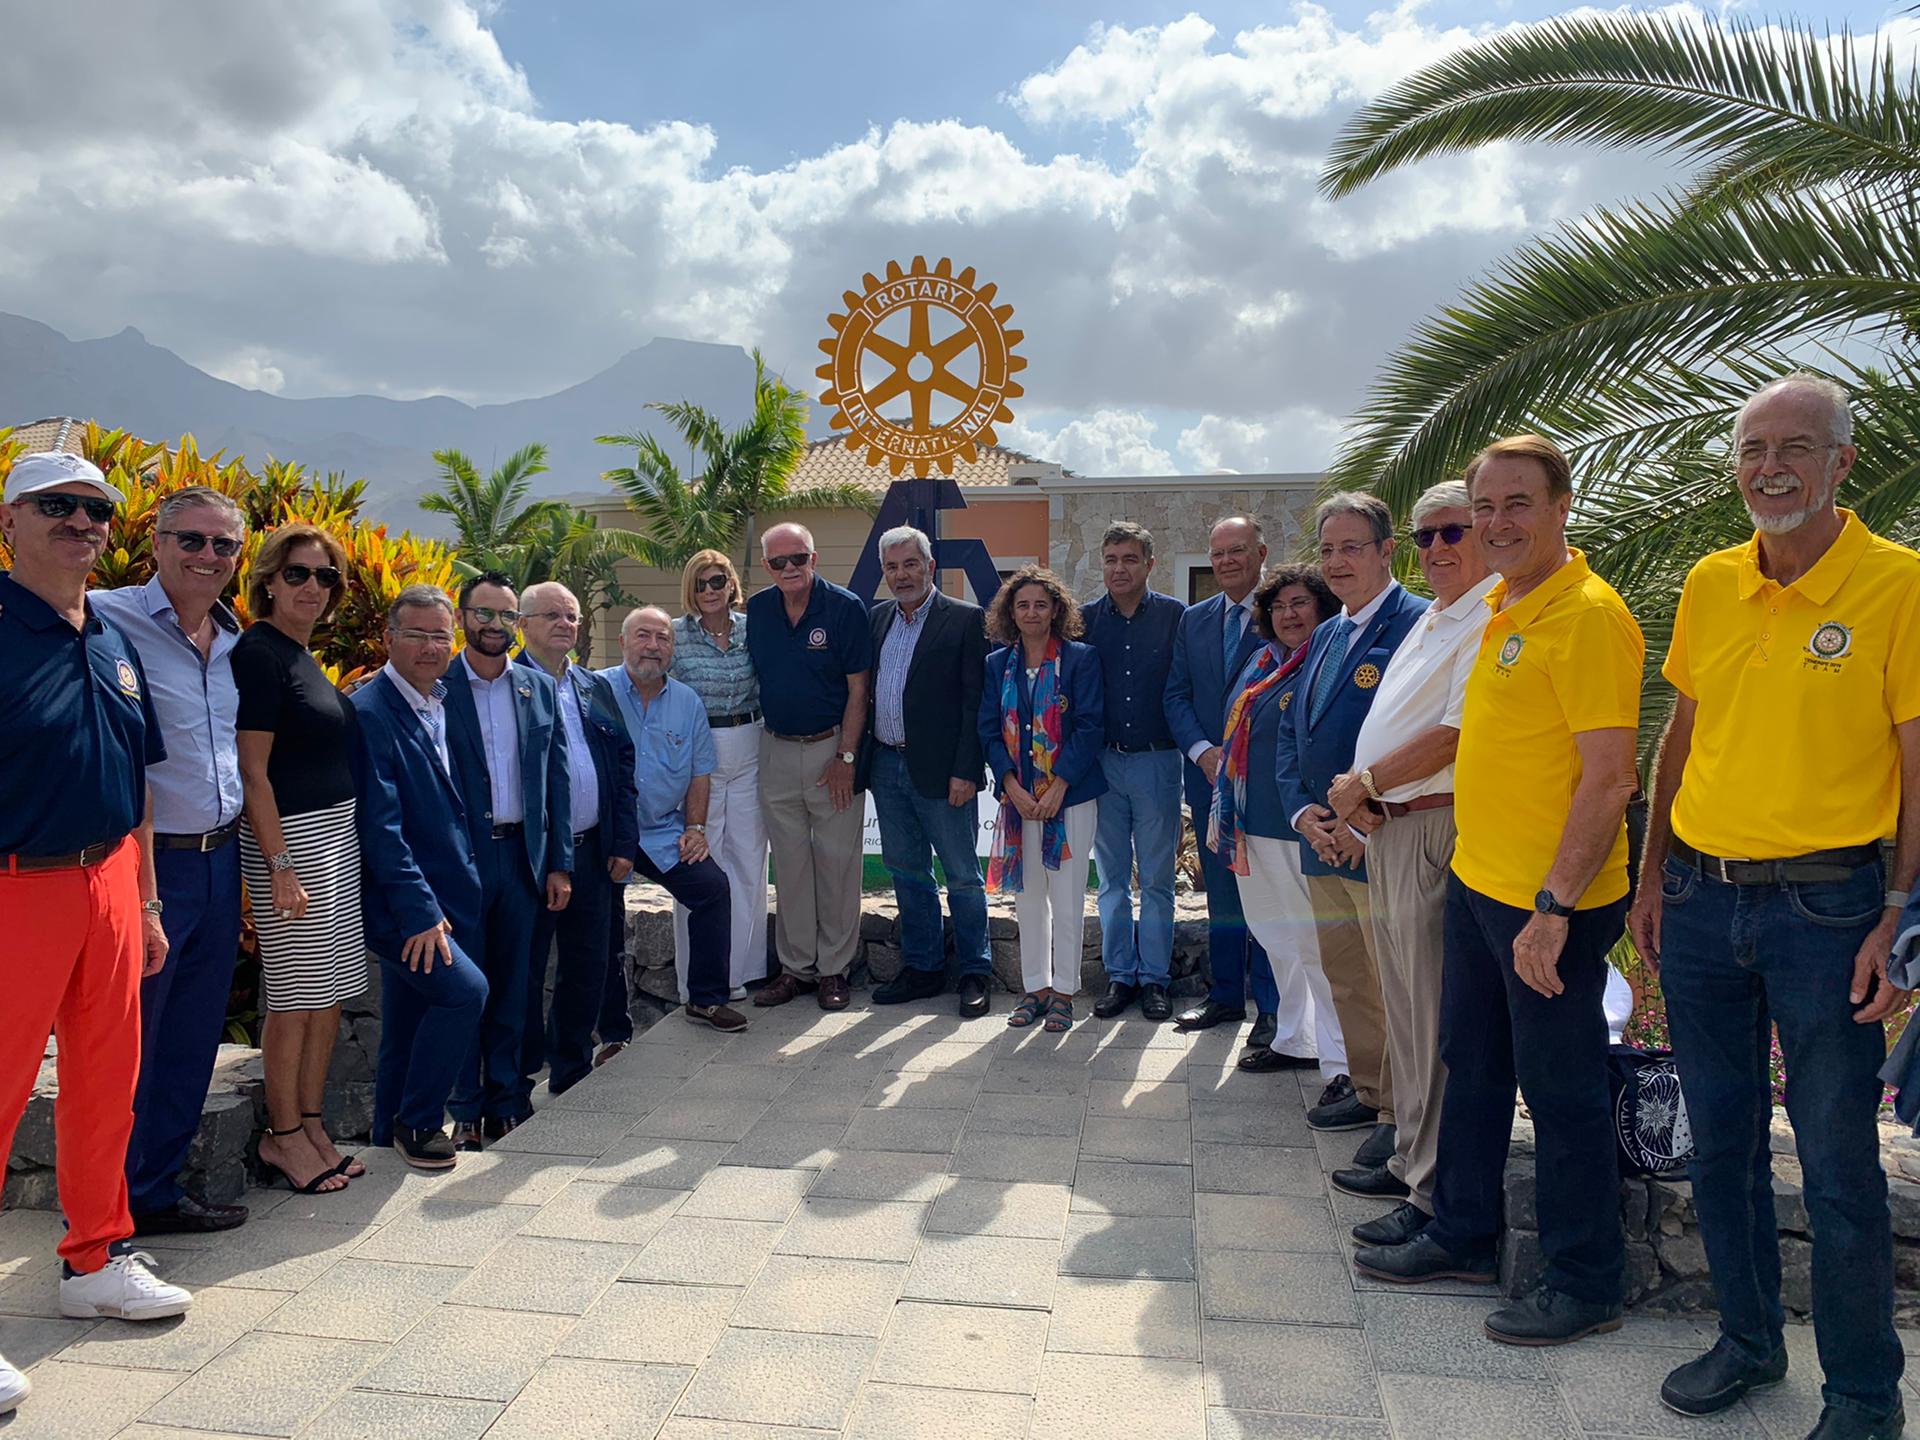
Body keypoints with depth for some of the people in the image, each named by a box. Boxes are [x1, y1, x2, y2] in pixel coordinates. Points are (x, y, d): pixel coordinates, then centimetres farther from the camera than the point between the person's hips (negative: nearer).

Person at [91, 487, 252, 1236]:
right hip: (147, 862, -7)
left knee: (192, 1042, 15)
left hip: (220, 861, 7)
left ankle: (158, 1189, 29)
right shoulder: (107, 619, -11)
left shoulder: (234, 640, 11)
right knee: (130, 1043, 3)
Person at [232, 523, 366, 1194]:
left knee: (330, 992, 11)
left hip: (337, 835, 9)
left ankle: (312, 1126, 21)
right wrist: (280, 868, -19)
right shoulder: (258, 653, -12)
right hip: (289, 837, -9)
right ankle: (283, 1135, 13)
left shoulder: (302, 656, 15)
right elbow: (251, 772, -16)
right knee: (295, 996, -1)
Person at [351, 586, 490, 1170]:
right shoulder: (369, 711, -14)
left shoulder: (445, 703, 10)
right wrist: (418, 910, -20)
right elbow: (380, 825, -18)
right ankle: (417, 1123, -1)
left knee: (411, 1020, 16)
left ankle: (393, 1132, 32)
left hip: (452, 896, 8)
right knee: (464, 988, -21)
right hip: (400, 902, -8)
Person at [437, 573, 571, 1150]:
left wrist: (559, 863, 6)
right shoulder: (437, 688, -4)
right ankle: (463, 1111, 14)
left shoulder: (540, 689, 9)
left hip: (524, 855, 4)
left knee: (513, 984, 11)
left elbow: (557, 780, 9)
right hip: (460, 858, -4)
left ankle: (506, 1101, 23)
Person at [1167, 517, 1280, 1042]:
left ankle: (1270, 1005, 11)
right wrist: (1203, 751, -6)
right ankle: (1226, 995, 25)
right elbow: (1176, 697, 9)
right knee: (1221, 894, 13)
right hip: (1210, 774, 5)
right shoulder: (1192, 620, 11)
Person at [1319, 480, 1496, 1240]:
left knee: (1436, 1020, -3)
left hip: (1436, 830, -10)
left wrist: (1362, 785, -10)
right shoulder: (1431, 622, 19)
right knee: (1405, 1011, 16)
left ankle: (1438, 1194, 7)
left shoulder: (1491, 622, -13)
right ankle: (1410, 1161, 29)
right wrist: (1358, 792, 3)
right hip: (1388, 830, 10)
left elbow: (1454, 734, -20)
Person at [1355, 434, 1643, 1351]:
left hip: (1548, 904, -9)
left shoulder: (1587, 615, -17)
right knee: (1471, 1068, 19)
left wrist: (1553, 907, -23)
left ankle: (1586, 1284, 23)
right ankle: (1462, 1238, 36)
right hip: (1477, 883, 9)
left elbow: (1608, 779, -21)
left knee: (1561, 1090, 5)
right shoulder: (1502, 607, 11)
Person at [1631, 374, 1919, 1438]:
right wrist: (1654, 876, 11)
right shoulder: (1709, 584, 6)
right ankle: (1748, 1341, 36)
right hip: (1701, 900, 5)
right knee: (1721, 1141, 16)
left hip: (1823, 907, -5)